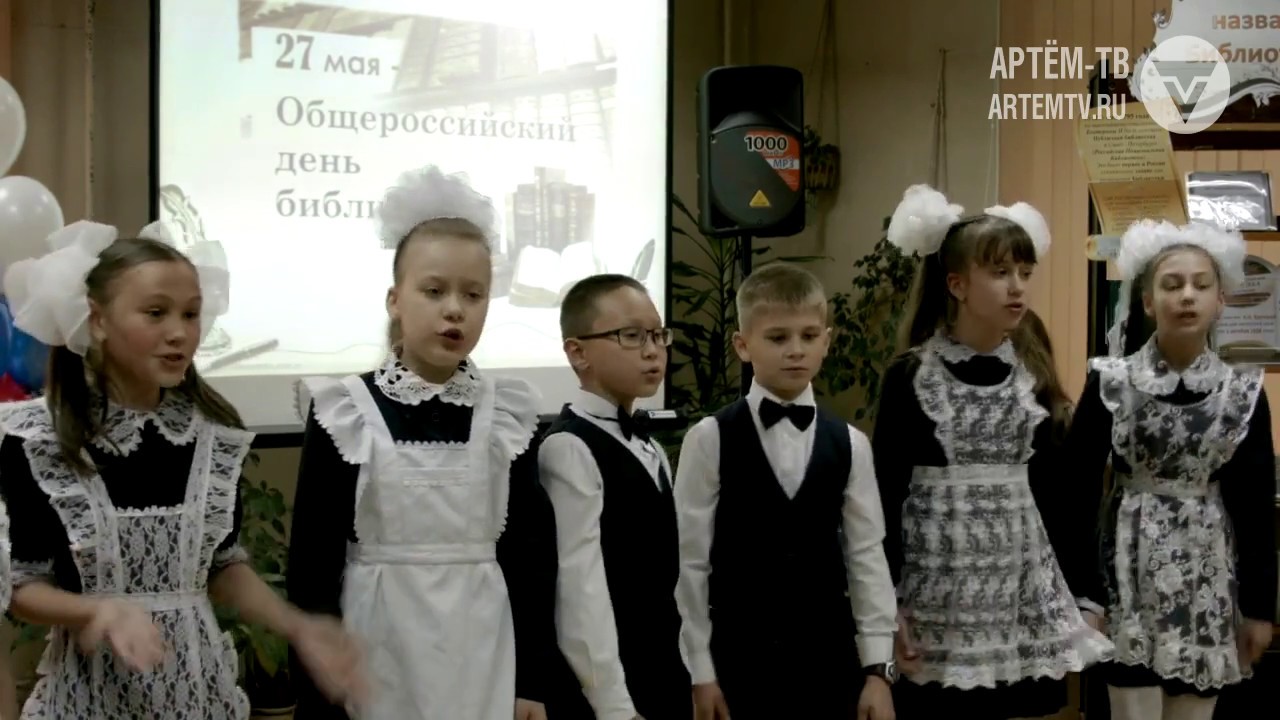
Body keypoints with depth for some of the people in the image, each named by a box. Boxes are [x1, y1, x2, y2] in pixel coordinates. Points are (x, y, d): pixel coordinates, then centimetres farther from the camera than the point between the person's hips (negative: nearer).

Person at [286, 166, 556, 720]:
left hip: (483, 661, 2)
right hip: (377, 662, -2)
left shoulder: (508, 414, 1)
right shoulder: (346, 413, -6)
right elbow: (311, 565, -4)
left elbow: (531, 558, 5)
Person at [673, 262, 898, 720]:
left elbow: (867, 557, 4)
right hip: (740, 656, -3)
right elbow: (690, 559, -5)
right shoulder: (711, 439, -6)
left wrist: (879, 667, 0)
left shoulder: (849, 444, 3)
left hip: (829, 656, 3)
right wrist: (700, 670, -6)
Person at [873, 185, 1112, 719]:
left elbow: (1048, 489, 11)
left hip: (1022, 597, 4)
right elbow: (885, 493, -6)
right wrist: (885, 605, -10)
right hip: (936, 593, -4)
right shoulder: (909, 376, -5)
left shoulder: (1033, 376, 7)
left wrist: (1080, 594, 10)